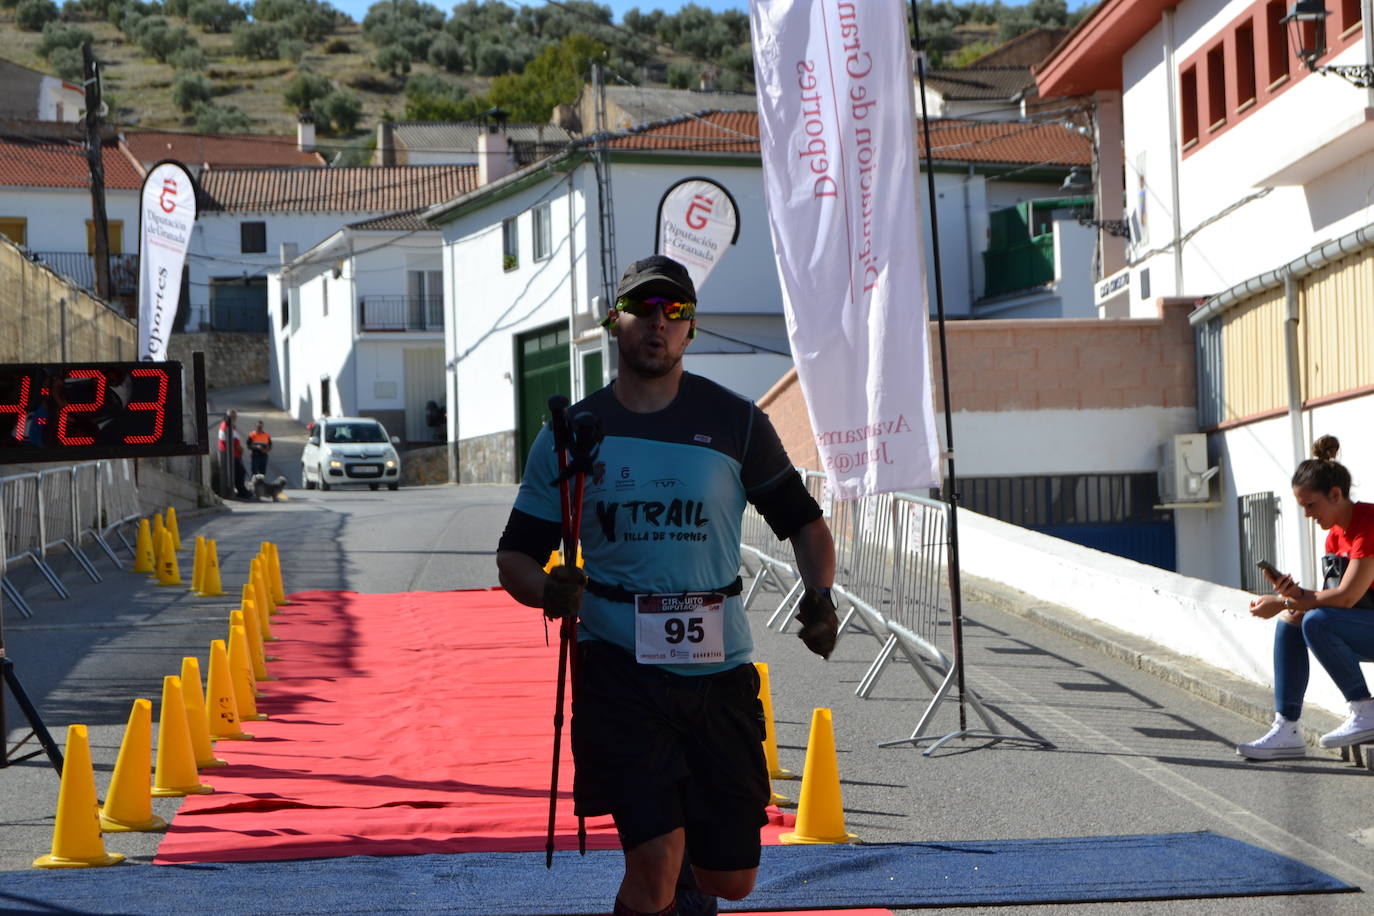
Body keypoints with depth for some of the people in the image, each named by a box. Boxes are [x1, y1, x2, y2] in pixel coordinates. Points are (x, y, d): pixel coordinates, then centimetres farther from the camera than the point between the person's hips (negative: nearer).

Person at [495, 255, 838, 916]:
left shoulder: (734, 422, 4)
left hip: (719, 668, 2)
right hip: (618, 669, -1)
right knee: (656, 861, -17)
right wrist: (547, 589, -15)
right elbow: (515, 554, 8)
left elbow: (801, 520, 11)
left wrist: (819, 595, -9)